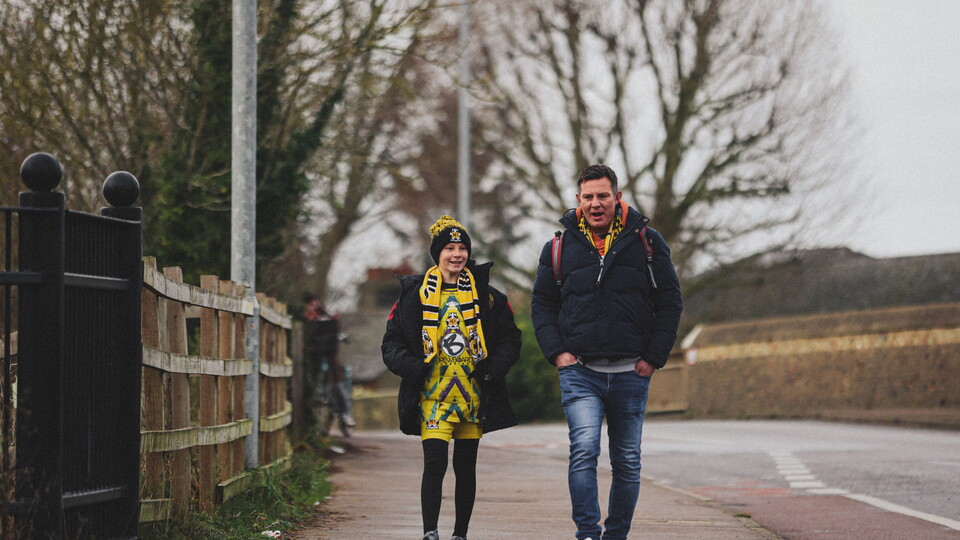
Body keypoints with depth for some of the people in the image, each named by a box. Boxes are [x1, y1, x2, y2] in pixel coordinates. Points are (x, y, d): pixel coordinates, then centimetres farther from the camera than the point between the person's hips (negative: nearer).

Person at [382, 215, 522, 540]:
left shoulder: (487, 296, 7)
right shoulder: (415, 294, 4)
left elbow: (510, 337, 12)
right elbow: (391, 342, 5)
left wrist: (494, 368, -5)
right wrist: (412, 368, -12)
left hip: (474, 396, 2)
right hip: (433, 396, -2)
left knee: (465, 468, 7)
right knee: (435, 464, -14)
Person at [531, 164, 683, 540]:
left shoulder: (647, 243, 5)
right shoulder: (560, 247, 6)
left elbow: (670, 302, 7)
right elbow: (542, 304, 13)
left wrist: (654, 357, -1)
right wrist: (556, 351, -1)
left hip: (631, 374, 1)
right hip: (580, 372, -1)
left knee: (627, 462, 6)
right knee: (584, 449, -19)